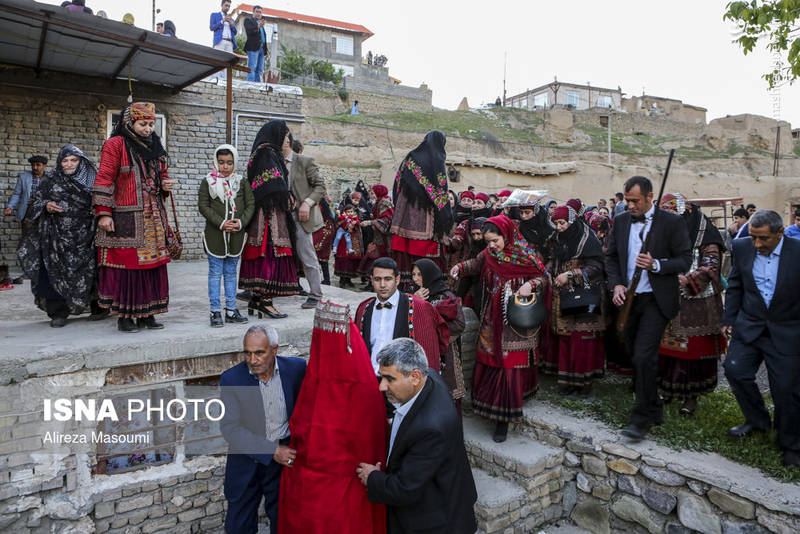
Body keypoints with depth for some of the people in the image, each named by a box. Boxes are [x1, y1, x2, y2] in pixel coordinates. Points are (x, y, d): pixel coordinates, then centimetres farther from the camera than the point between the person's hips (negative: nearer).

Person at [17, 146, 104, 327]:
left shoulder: (91, 180, 8)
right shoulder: (50, 180, 8)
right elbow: (35, 203, 8)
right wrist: (46, 206, -11)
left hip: (84, 238, 0)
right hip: (57, 237, 1)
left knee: (89, 271, 0)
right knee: (56, 272, -2)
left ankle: (97, 307, 14)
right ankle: (58, 313, 6)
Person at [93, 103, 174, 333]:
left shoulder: (155, 147, 17)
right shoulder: (116, 145, -2)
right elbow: (104, 179, -6)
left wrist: (166, 185, 4)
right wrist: (104, 213, -13)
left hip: (153, 219, 6)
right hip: (125, 219, -6)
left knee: (153, 264, 5)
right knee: (126, 264, -4)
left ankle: (147, 313, 14)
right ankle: (124, 315, 5)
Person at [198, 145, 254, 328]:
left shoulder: (242, 182, 7)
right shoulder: (208, 182, 1)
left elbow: (250, 204, 4)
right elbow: (203, 206, -4)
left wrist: (241, 222, -12)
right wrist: (221, 223, -14)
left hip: (236, 235, 2)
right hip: (215, 235, -2)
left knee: (231, 273, 11)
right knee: (215, 273, 2)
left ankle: (231, 309, 18)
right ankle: (215, 311, 8)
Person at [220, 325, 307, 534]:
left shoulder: (296, 368, -11)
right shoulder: (231, 379, -15)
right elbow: (230, 429, -18)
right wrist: (272, 451, -24)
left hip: (286, 454, 1)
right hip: (246, 462, 0)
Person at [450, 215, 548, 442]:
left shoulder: (524, 255, -10)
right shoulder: (488, 254, 3)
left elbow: (542, 277, -2)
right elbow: (475, 264, 22)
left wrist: (530, 285, -22)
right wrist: (460, 267, 3)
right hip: (492, 320, 4)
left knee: (510, 362, -3)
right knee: (489, 360, 8)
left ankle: (504, 417, 5)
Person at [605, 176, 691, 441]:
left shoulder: (672, 222, -6)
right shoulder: (620, 221, 7)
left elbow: (685, 260, -5)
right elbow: (611, 256, 12)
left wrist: (656, 264, -22)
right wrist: (616, 284, -3)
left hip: (656, 300, -5)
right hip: (628, 299, 5)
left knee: (644, 357, -12)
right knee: (637, 357, 14)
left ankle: (643, 417, 2)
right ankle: (654, 409, 36)